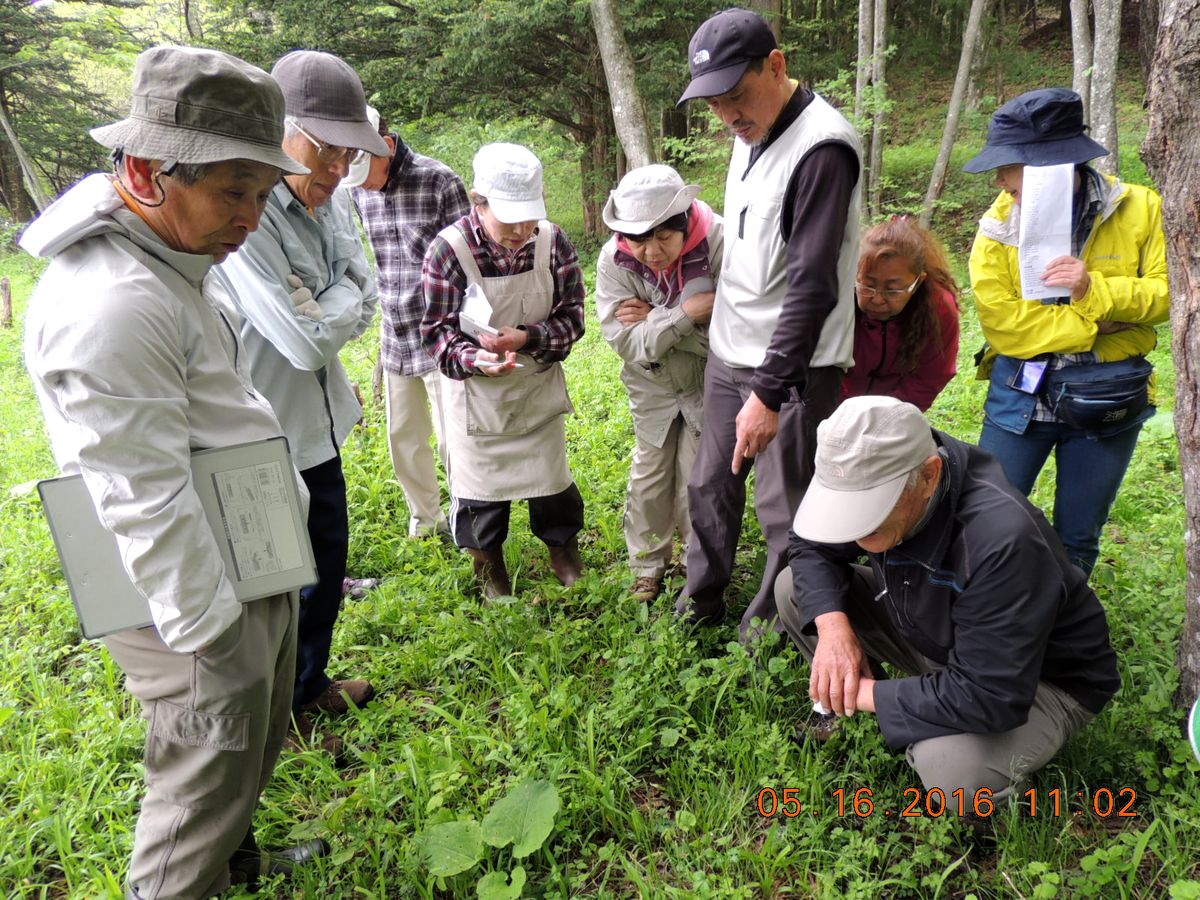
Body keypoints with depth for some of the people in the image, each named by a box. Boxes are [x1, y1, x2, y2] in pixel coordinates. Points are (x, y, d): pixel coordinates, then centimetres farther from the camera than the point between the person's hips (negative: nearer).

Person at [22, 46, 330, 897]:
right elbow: (148, 509, -26)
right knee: (206, 780, 9)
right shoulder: (108, 307, -28)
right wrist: (211, 637, -19)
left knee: (258, 745, 28)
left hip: (257, 569, 10)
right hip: (199, 601, -10)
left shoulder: (180, 260, 6)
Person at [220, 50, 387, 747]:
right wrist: (345, 294, -10)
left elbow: (368, 302, 1)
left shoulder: (331, 200, -1)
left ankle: (310, 683, 46)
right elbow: (311, 341, -26)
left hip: (318, 424, 8)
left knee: (328, 566, 22)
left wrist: (326, 311, -16)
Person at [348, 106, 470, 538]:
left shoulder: (439, 181, -11)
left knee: (452, 438, 1)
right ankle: (424, 518, 32)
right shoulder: (356, 191, 4)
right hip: (395, 337, 6)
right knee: (404, 438, 13)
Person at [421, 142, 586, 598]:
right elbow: (438, 330, -14)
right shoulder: (448, 248, -19)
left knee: (551, 475, 14)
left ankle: (563, 546, 41)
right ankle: (488, 563, 37)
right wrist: (472, 359, -34)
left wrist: (526, 338, -25)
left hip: (539, 386, 2)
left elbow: (571, 317, -6)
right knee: (480, 482, 12)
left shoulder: (553, 241, -12)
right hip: (475, 392, -2)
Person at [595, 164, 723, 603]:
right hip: (653, 388, 3)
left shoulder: (719, 244, -28)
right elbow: (628, 344, -25)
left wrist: (655, 319, -30)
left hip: (708, 384, -2)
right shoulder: (614, 261, -21)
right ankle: (648, 564, 35)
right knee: (649, 477, 14)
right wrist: (685, 313, -37)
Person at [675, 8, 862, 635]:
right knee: (709, 485, 17)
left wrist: (768, 392, -24)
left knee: (784, 512, 4)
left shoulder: (823, 147, -19)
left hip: (792, 366, -8)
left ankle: (769, 624, 25)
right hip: (729, 352, 8)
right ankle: (702, 597, 37)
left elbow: (814, 287, -23)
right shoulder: (749, 132, 8)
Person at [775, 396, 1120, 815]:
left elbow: (989, 697, -38)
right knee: (795, 588, -8)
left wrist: (869, 694, -27)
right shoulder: (876, 480, -20)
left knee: (952, 772, -37)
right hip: (937, 640, 6)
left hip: (1042, 680, -5)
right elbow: (811, 546, -4)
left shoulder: (1003, 540, -40)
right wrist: (832, 623, -23)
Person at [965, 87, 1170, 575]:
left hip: (1110, 399, 1)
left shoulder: (1140, 209, -6)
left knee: (1078, 537, 14)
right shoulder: (999, 223, -9)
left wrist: (1095, 289, -22)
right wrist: (1094, 325, -16)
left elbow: (1166, 295, -6)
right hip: (1021, 391, -1)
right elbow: (1002, 321, -16)